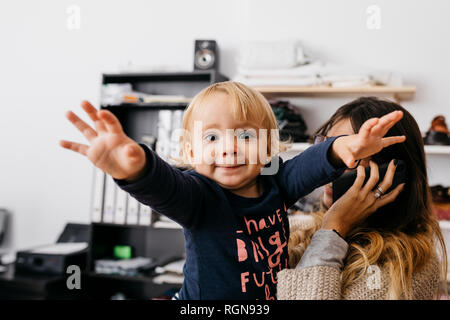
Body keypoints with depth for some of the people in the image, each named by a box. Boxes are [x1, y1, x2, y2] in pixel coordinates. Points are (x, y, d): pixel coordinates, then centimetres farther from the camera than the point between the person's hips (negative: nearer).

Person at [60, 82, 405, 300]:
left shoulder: (276, 183, -8)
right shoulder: (200, 196, -23)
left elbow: (311, 166, -20)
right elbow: (163, 187, -41)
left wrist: (343, 147, -43)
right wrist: (134, 168, -64)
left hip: (278, 292, 4)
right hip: (205, 296, -4)